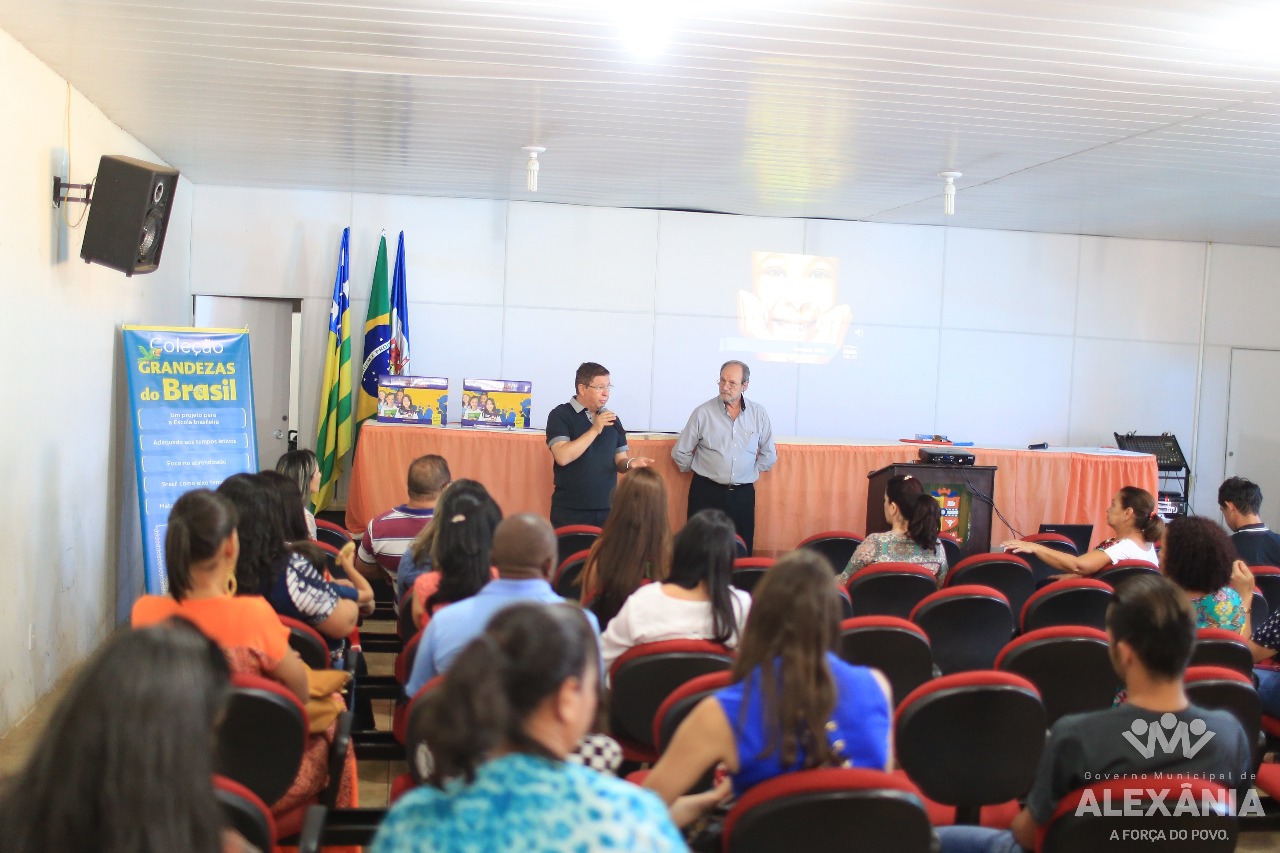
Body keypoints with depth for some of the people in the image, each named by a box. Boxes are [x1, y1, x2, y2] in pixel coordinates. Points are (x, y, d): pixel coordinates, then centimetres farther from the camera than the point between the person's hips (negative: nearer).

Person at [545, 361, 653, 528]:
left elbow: (619, 461, 13)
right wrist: (594, 430, -19)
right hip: (570, 511, -4)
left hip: (607, 510, 4)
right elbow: (562, 457, -18)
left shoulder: (612, 419, 10)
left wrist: (630, 463, -9)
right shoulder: (560, 415, -5)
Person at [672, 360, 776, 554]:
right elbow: (680, 453, 2)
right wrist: (701, 473, 9)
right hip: (706, 493, -2)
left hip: (743, 494, 2)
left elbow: (768, 455, 14)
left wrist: (752, 472, 12)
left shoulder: (758, 414, 2)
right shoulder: (703, 412, -5)